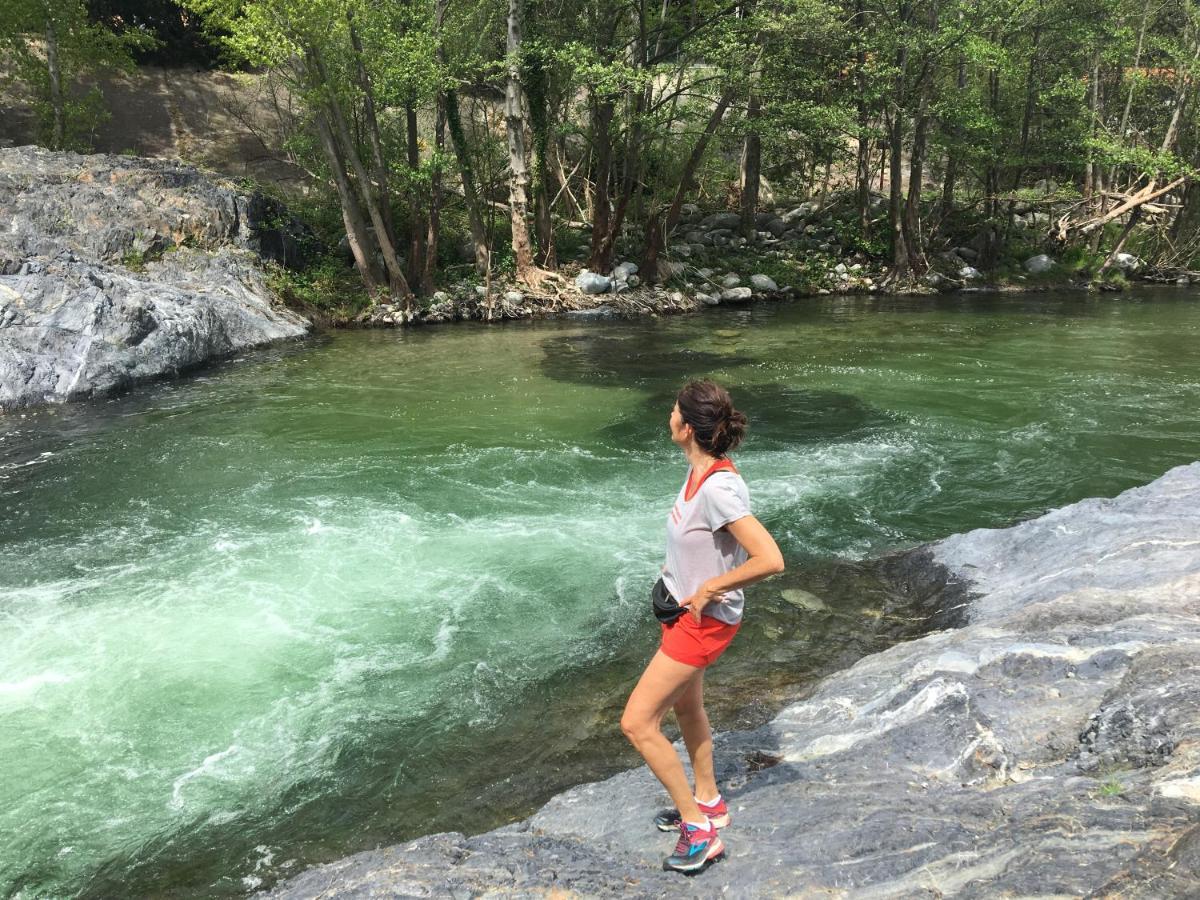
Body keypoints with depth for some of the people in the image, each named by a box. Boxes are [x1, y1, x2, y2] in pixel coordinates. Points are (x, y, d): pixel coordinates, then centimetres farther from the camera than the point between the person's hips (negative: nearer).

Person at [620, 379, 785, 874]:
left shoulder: (719, 487, -31)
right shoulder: (700, 468, -4)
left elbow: (770, 560, -34)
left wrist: (709, 588, -23)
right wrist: (678, 566, 6)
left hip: (704, 620, -9)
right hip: (683, 608, 10)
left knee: (637, 724, -4)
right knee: (685, 706, 26)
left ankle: (699, 830, 10)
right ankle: (708, 802, 47)